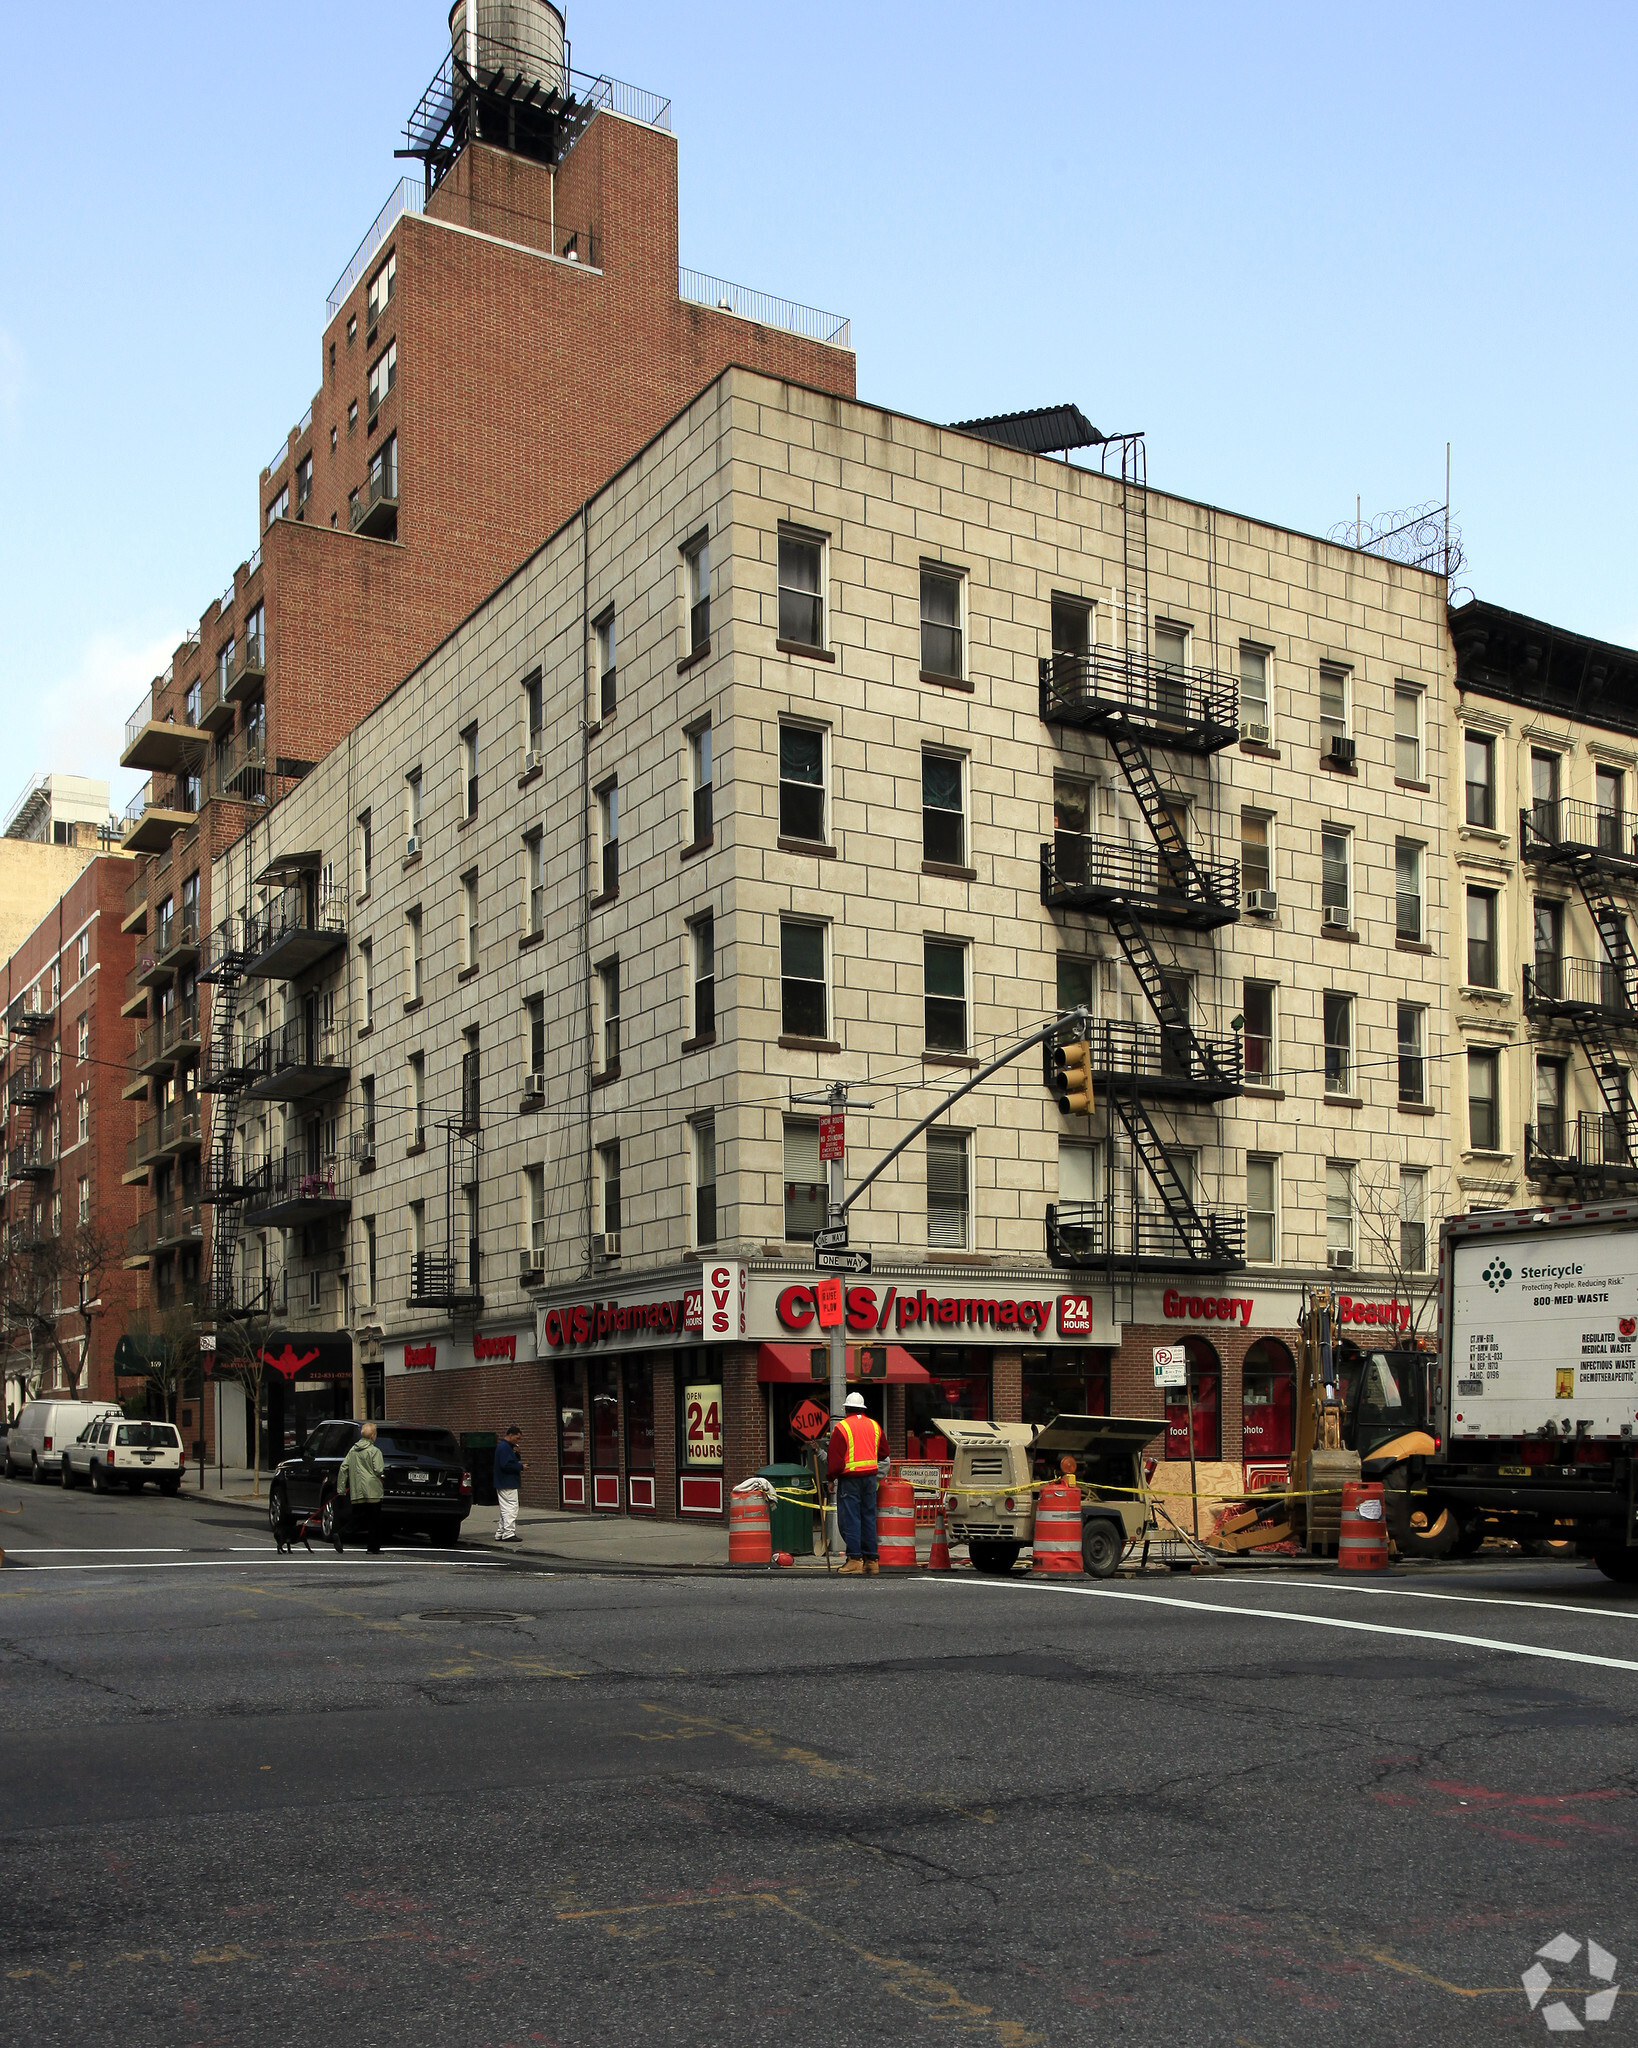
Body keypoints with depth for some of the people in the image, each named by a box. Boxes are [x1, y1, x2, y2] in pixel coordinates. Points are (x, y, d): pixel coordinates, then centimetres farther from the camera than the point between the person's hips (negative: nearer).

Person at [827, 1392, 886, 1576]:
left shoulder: (841, 1428, -8)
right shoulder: (874, 1426, 10)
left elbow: (835, 1458, -8)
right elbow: (884, 1452, 18)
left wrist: (830, 1478, 2)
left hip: (849, 1478, -5)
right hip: (870, 1476, 5)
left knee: (850, 1518, -2)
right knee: (869, 1517, 10)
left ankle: (855, 1559, -7)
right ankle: (871, 1559, 10)